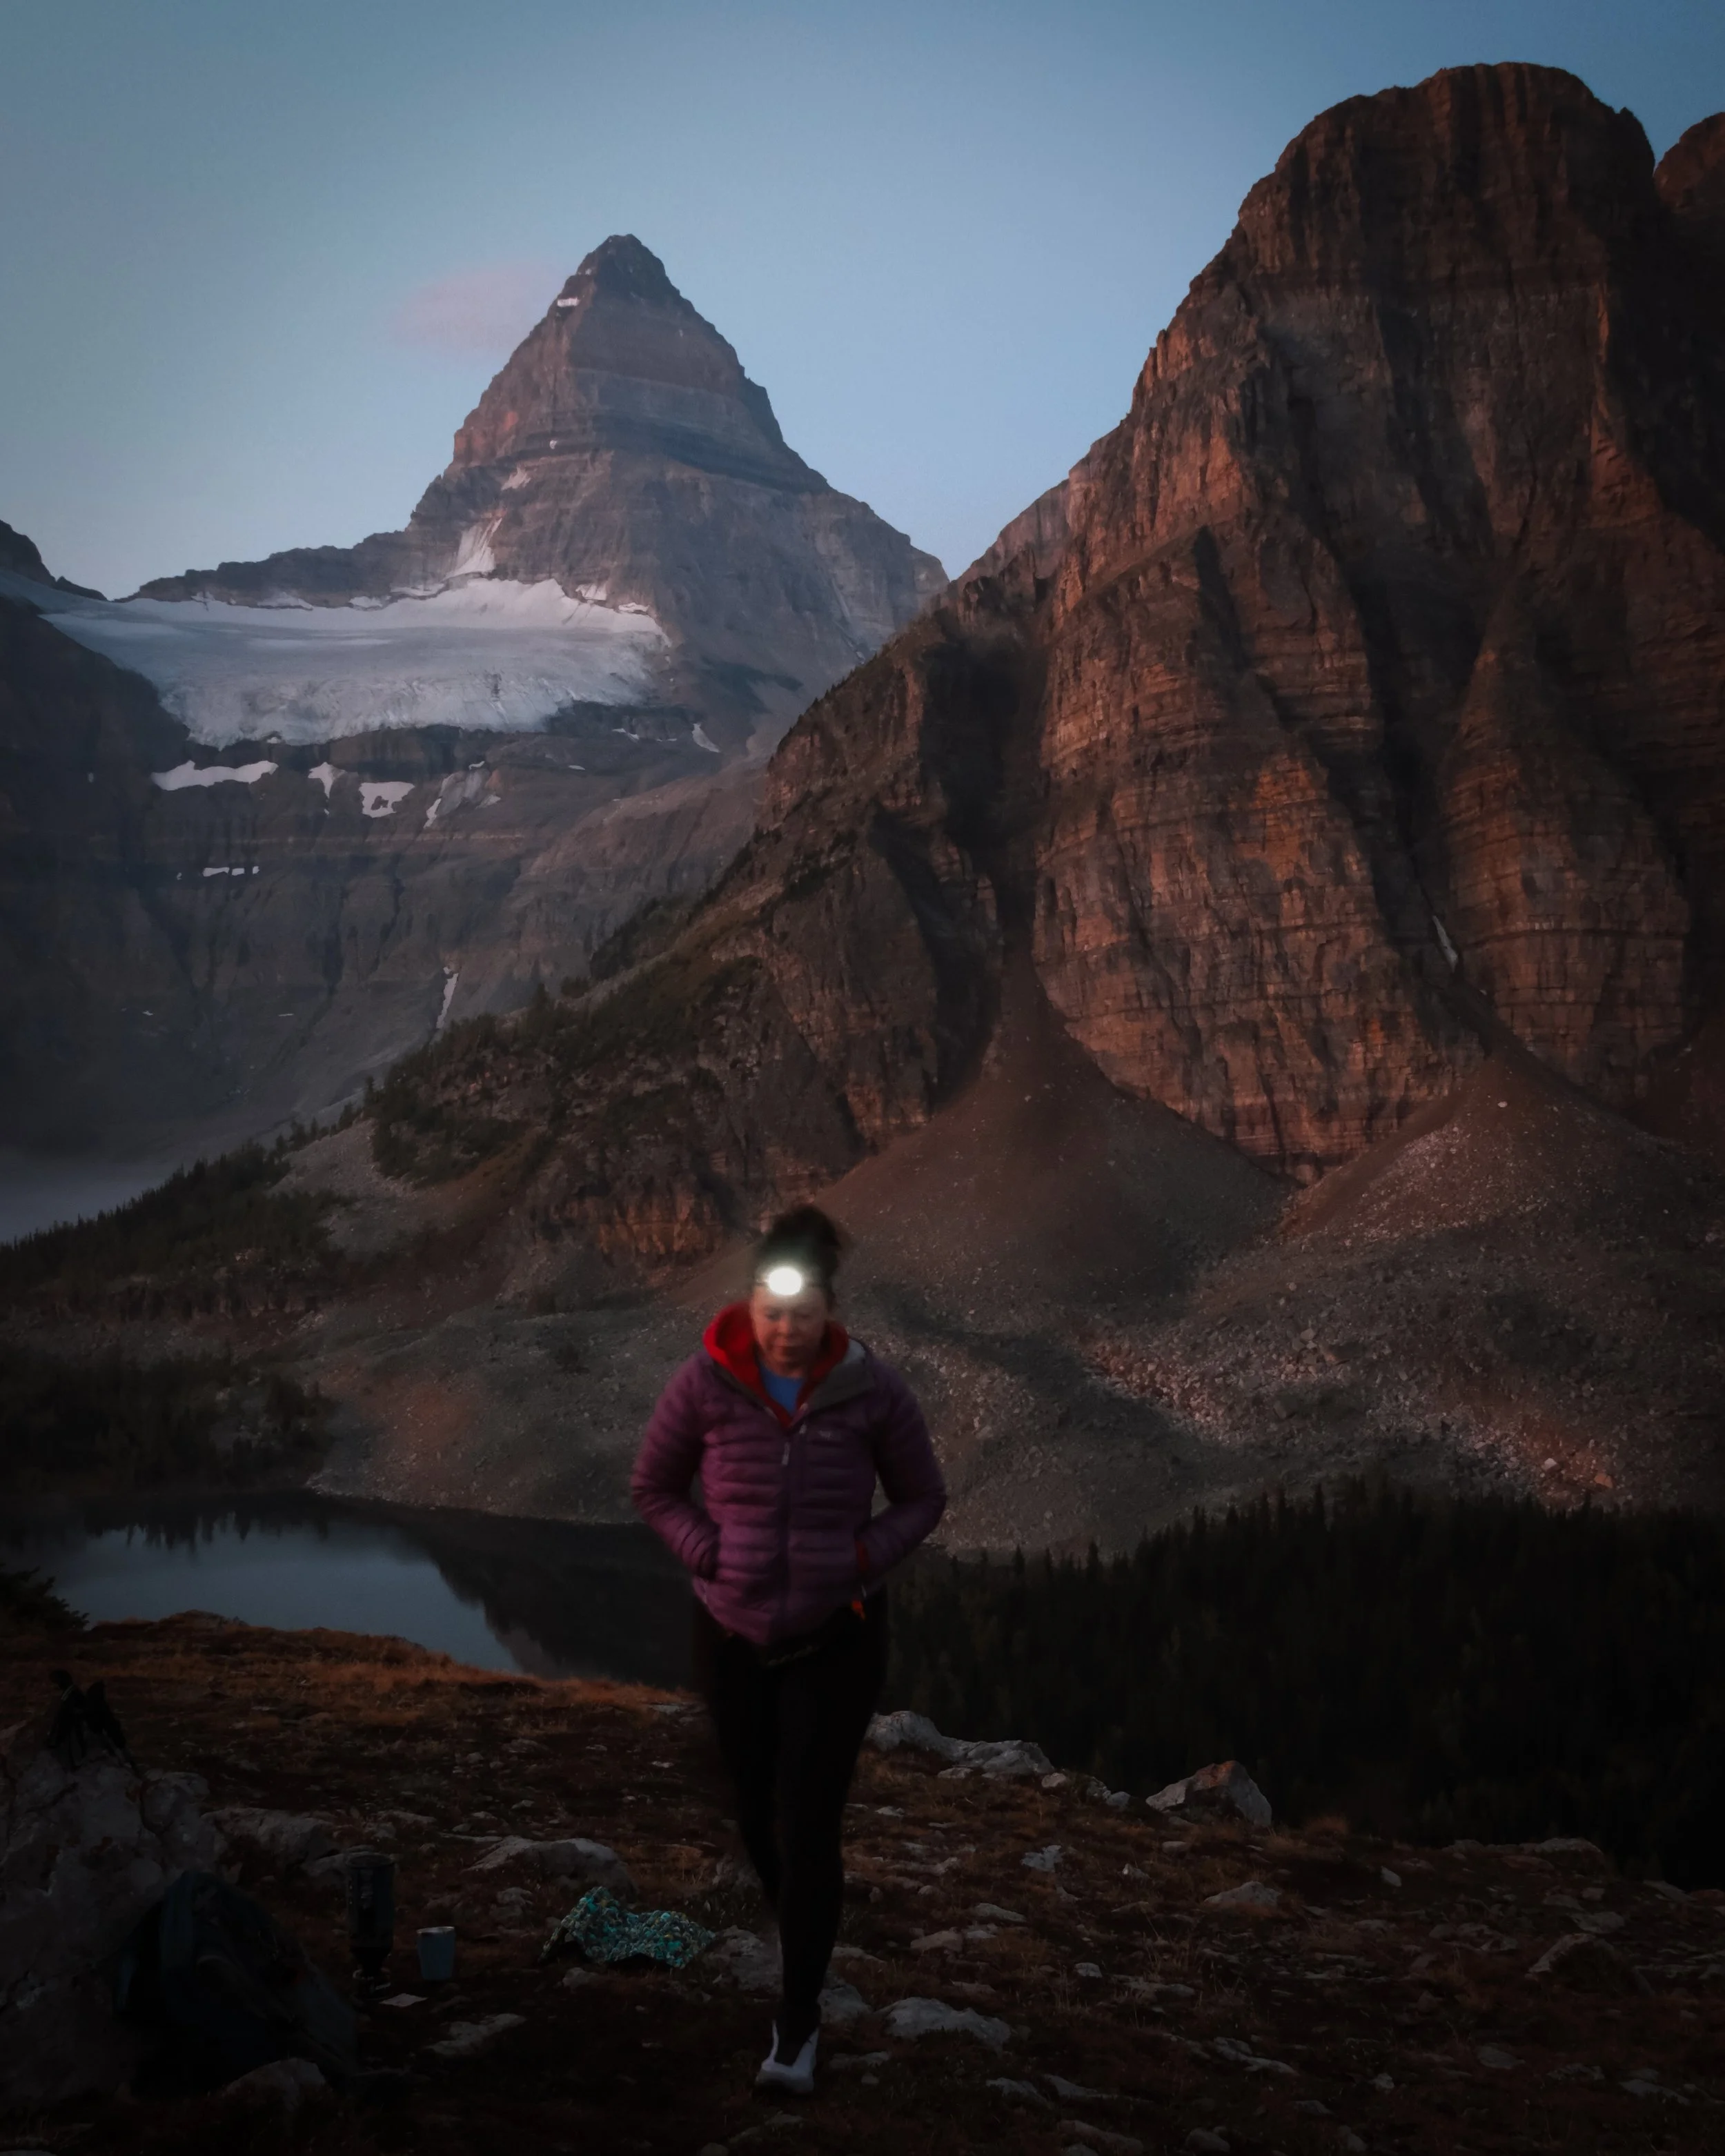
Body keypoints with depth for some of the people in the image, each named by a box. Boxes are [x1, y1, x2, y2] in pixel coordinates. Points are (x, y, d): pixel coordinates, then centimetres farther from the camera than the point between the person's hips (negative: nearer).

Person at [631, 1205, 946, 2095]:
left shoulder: (872, 1388, -14)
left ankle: (797, 2027, 8)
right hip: (733, 1635, 2)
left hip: (836, 1638, -2)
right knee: (758, 1817, 15)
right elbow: (653, 1488, 3)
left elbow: (922, 1498, 1)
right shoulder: (704, 1382, -12)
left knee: (807, 1829, -6)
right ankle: (806, 1946, 45)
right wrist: (709, 1555, -11)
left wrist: (862, 1562, -14)